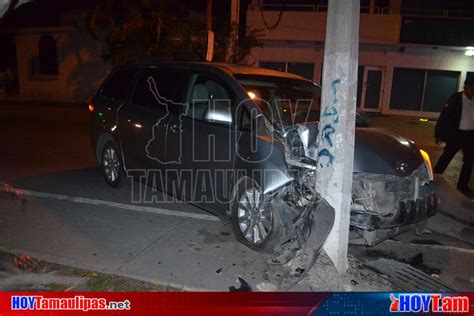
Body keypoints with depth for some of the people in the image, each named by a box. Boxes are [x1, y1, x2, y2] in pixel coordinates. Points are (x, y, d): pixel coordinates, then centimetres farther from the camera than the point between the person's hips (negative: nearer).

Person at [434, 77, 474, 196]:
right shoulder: (456, 98, -10)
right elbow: (444, 116, -11)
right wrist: (438, 134, -12)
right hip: (456, 134, -5)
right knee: (446, 158, 4)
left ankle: (463, 186, 25)